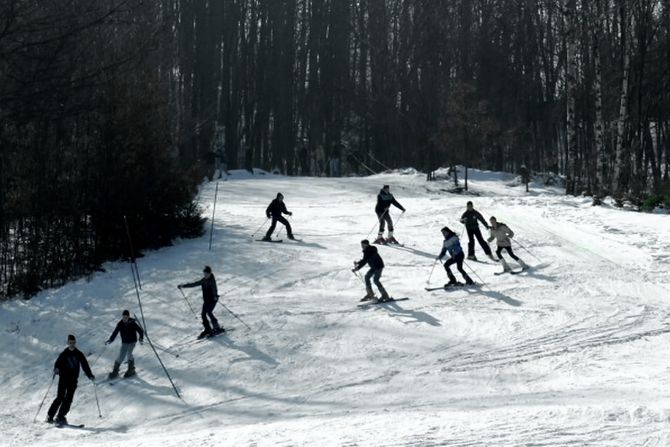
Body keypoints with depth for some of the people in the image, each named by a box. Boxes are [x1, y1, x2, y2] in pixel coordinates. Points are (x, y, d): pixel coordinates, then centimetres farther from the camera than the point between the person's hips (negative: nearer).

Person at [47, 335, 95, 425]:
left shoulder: (79, 354, 7)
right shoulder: (64, 354, 1)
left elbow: (85, 365, 11)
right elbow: (58, 363, -5)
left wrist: (90, 375, 3)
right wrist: (56, 369, -27)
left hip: (73, 380, 3)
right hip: (63, 378, -3)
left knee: (68, 399, -4)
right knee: (60, 398, -8)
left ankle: (60, 417, -1)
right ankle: (50, 416, -1)